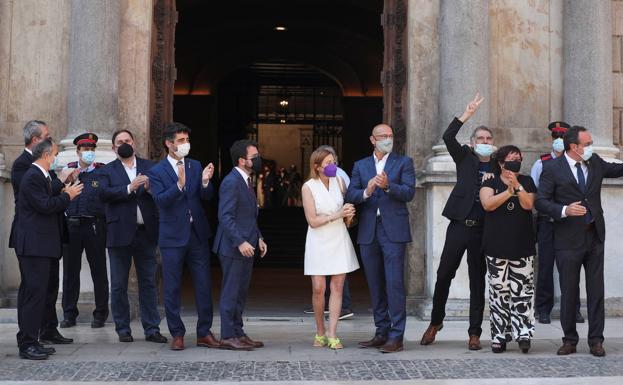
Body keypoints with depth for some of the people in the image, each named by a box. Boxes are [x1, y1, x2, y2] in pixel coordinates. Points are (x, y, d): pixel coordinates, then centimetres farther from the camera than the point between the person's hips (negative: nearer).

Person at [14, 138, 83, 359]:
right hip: (33, 246, -11)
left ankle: (33, 340, 20)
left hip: (42, 246, 11)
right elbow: (44, 206, -21)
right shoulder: (33, 177, -14)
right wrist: (67, 196, -10)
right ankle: (27, 344, -5)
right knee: (34, 293, -9)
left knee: (38, 294, 14)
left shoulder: (41, 176, 18)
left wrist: (63, 193, 7)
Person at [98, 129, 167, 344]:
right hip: (120, 234, -1)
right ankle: (123, 329, 16)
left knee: (148, 282, 5)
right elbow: (104, 193, -12)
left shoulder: (149, 167, 10)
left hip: (146, 232, 1)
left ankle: (152, 329, 11)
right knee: (119, 285, 6)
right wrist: (129, 188, -21)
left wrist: (149, 188, -17)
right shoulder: (107, 171, 5)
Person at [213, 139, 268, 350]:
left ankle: (238, 333, 22)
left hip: (246, 246, 10)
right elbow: (225, 216, -21)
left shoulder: (245, 181, 16)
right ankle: (227, 337, 4)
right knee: (231, 293, -3)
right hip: (233, 247, -10)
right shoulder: (231, 182, -15)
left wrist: (258, 238, 13)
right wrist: (240, 242, -24)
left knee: (241, 293, 14)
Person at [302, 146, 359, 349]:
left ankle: (332, 335, 4)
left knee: (337, 287, 0)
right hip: (318, 242, -3)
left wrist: (348, 215, -6)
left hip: (339, 240, 3)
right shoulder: (308, 187, -9)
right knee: (318, 289, -3)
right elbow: (312, 221, -11)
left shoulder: (339, 181, 2)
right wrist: (337, 215, -17)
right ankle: (320, 332, 15)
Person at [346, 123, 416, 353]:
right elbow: (350, 196, 3)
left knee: (394, 284, -9)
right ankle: (381, 333, 18)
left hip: (393, 231, -4)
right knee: (375, 285, 9)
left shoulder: (403, 162, 6)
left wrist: (388, 186, -23)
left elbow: (409, 192, -7)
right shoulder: (360, 166, 14)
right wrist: (366, 192, -16)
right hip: (368, 232, 4)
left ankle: (396, 336, -6)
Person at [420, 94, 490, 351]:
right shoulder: (465, 158, 7)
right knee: (444, 274, 2)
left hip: (483, 230, 1)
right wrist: (468, 114, -15)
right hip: (459, 225, -1)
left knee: (477, 281, 6)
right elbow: (448, 137, -9)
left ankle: (474, 334, 12)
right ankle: (435, 323, 21)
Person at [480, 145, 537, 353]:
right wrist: (509, 191, -13)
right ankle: (498, 336, 5)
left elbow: (528, 204, -3)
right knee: (499, 291, 0)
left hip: (522, 246, 1)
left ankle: (523, 333, -4)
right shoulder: (490, 182, 9)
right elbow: (488, 204, -8)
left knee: (522, 290, -5)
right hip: (496, 246, -1)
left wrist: (517, 186, -15)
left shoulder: (526, 181, 12)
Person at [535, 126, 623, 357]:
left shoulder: (595, 162, 8)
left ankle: (596, 340, 13)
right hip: (569, 240, -4)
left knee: (596, 291, 5)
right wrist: (564, 210, -24)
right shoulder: (552, 168, -7)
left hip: (595, 237, 4)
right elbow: (541, 201, -9)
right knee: (569, 292, 5)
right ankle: (570, 340, 16)